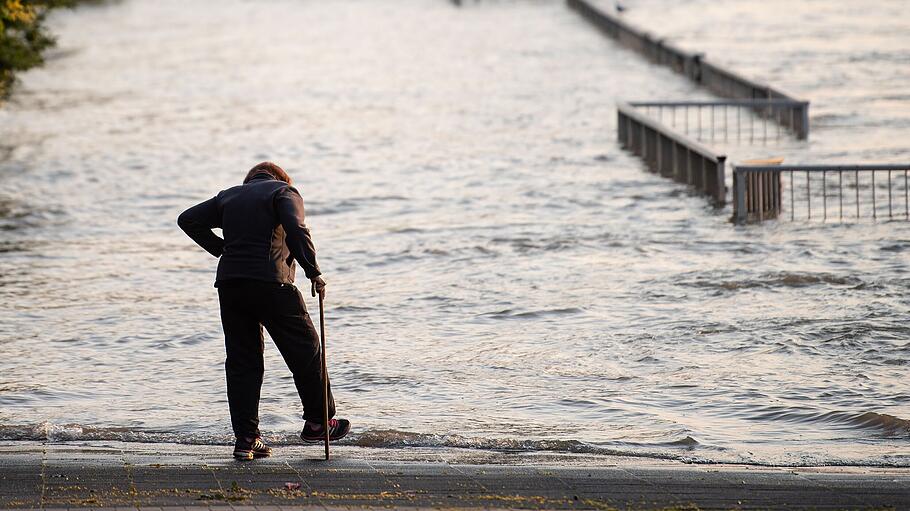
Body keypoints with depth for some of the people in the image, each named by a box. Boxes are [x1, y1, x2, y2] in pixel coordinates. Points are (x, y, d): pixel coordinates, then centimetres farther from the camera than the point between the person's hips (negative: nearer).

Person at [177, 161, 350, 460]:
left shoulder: (228, 196, 23)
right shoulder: (284, 192, 8)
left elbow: (188, 220, 17)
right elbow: (296, 230, -11)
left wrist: (221, 249, 17)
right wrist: (313, 272, -9)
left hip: (229, 283, 5)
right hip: (270, 283, -5)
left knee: (241, 362, 8)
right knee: (305, 350, 10)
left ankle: (246, 439, 4)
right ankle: (317, 423, 17)